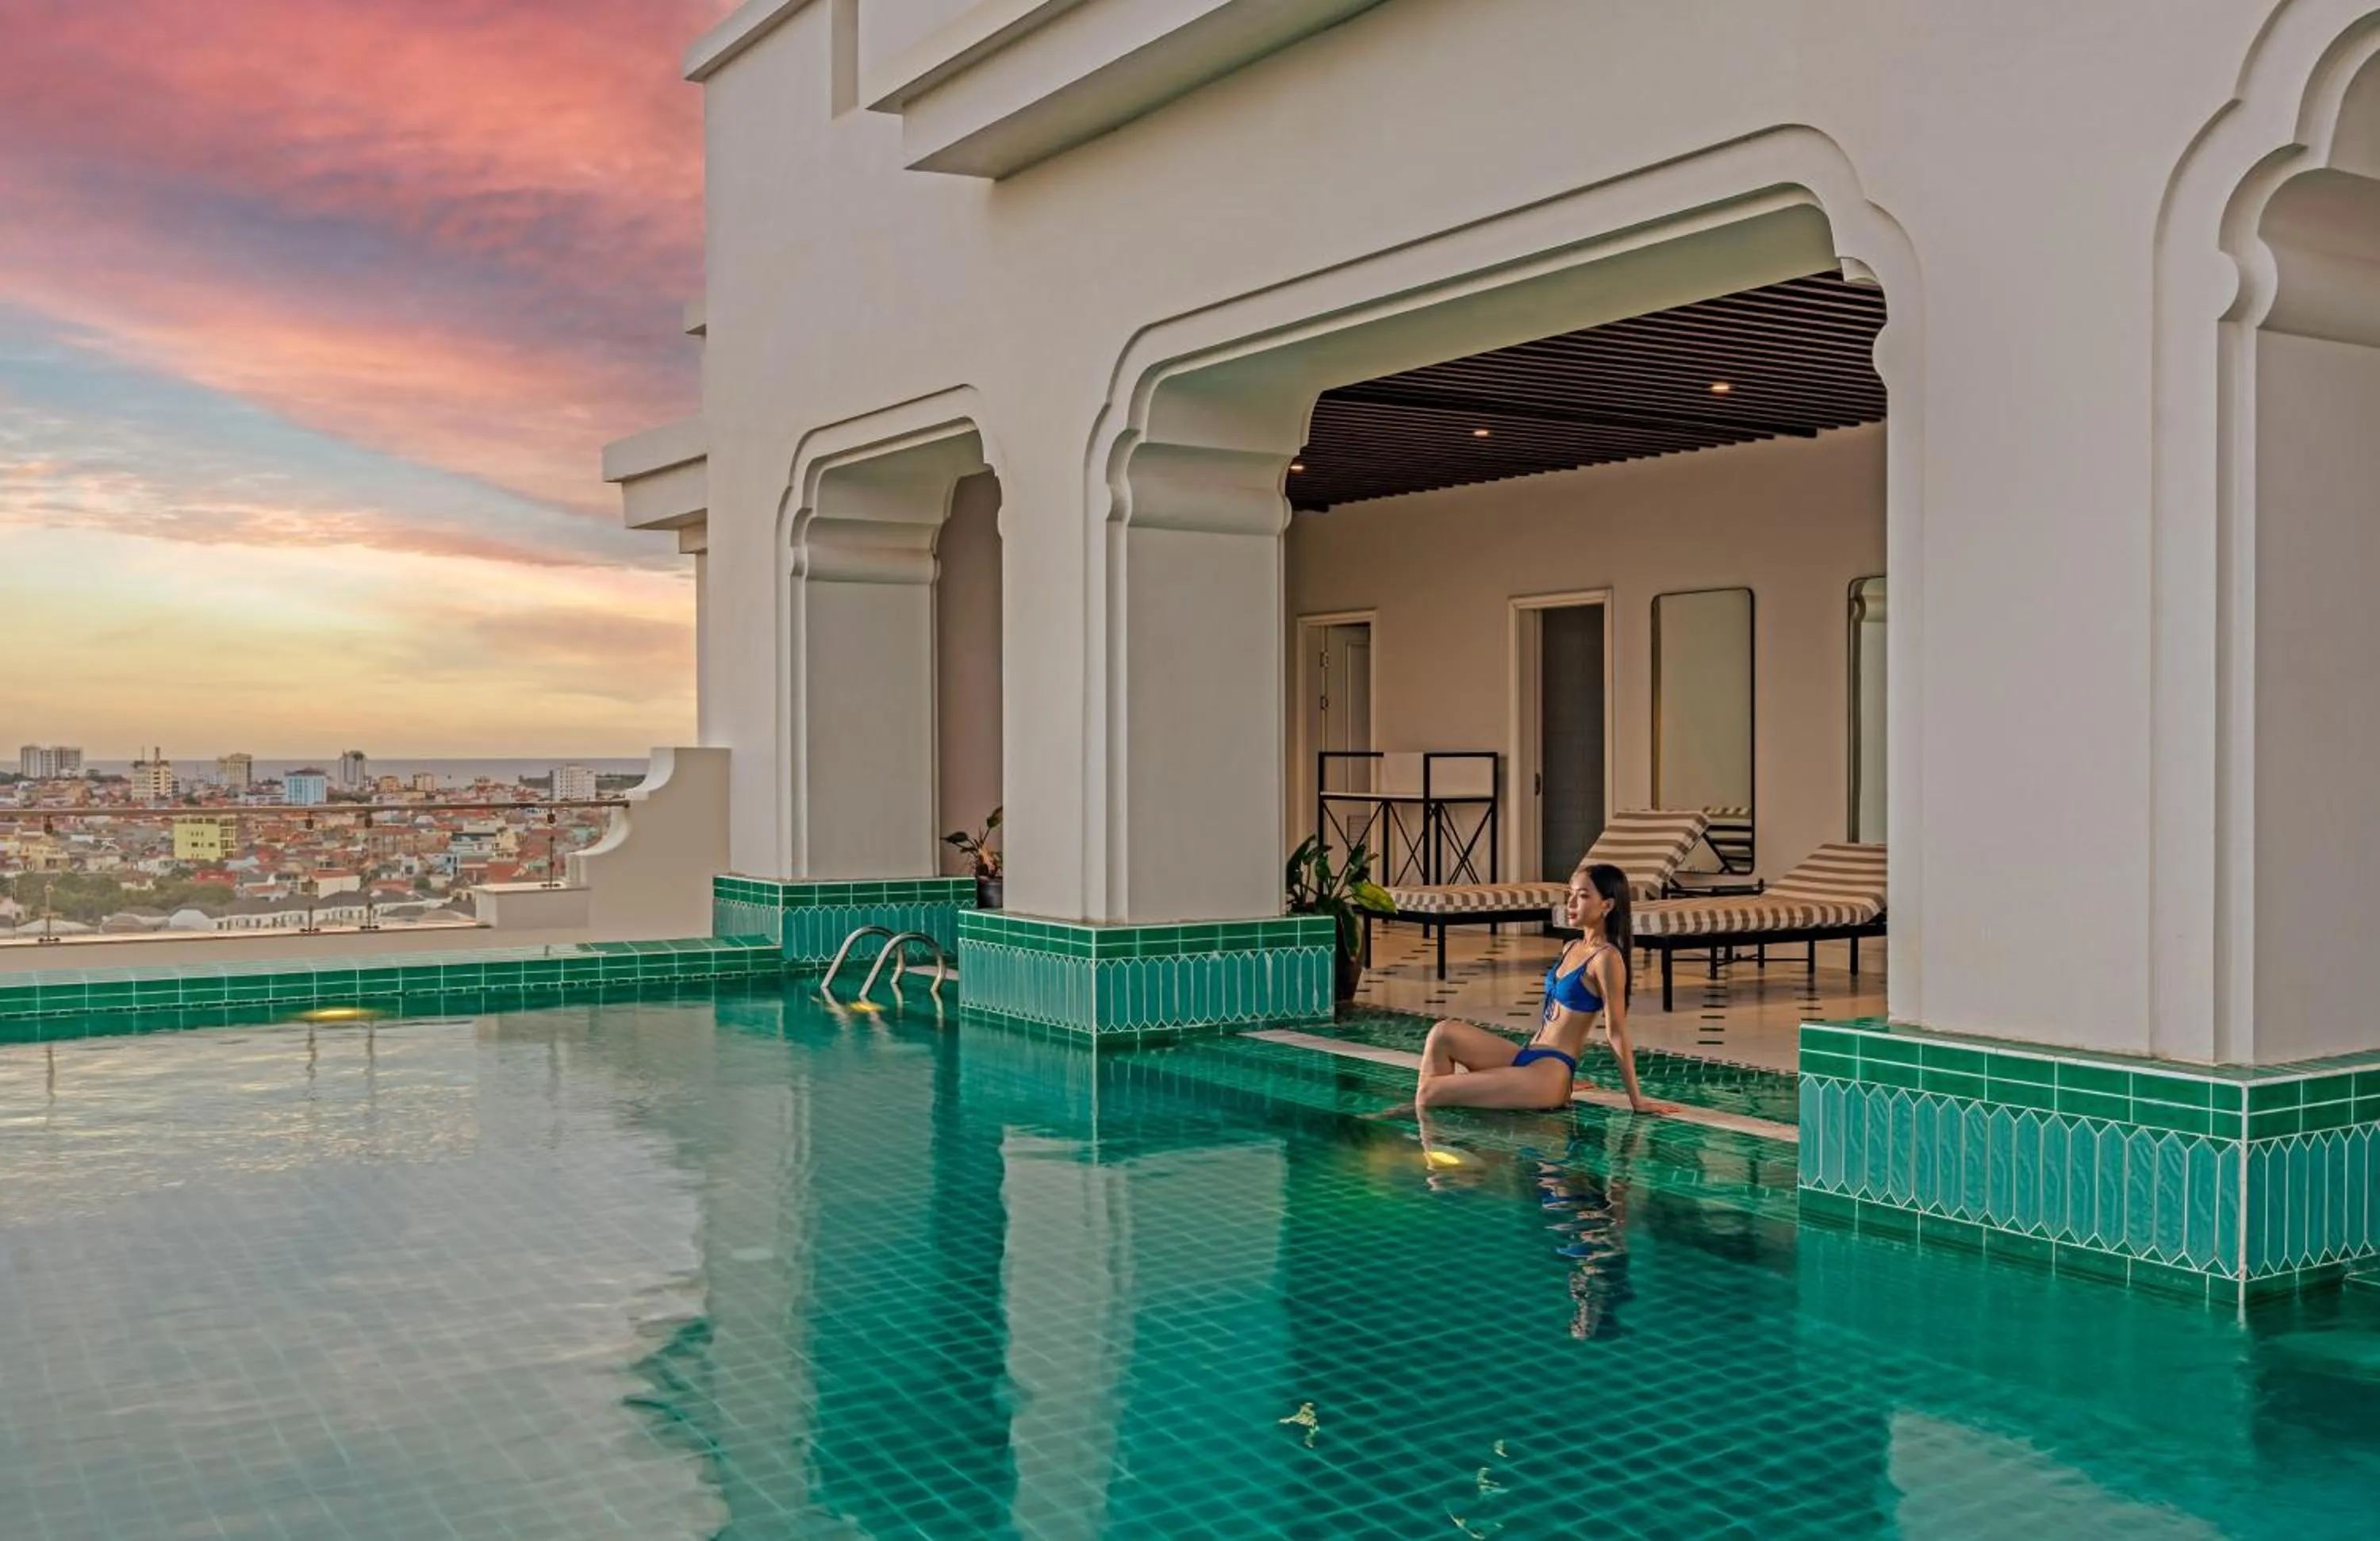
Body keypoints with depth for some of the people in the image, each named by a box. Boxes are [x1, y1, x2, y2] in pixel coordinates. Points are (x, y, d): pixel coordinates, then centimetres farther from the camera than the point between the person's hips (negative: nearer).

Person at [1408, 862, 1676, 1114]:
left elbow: (1617, 1031, -13)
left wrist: (1637, 1100, -10)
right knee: (1443, 1034, -10)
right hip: (1527, 1058, 9)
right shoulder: (1572, 949, 14)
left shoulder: (1606, 958, -13)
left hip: (1551, 1072, -9)